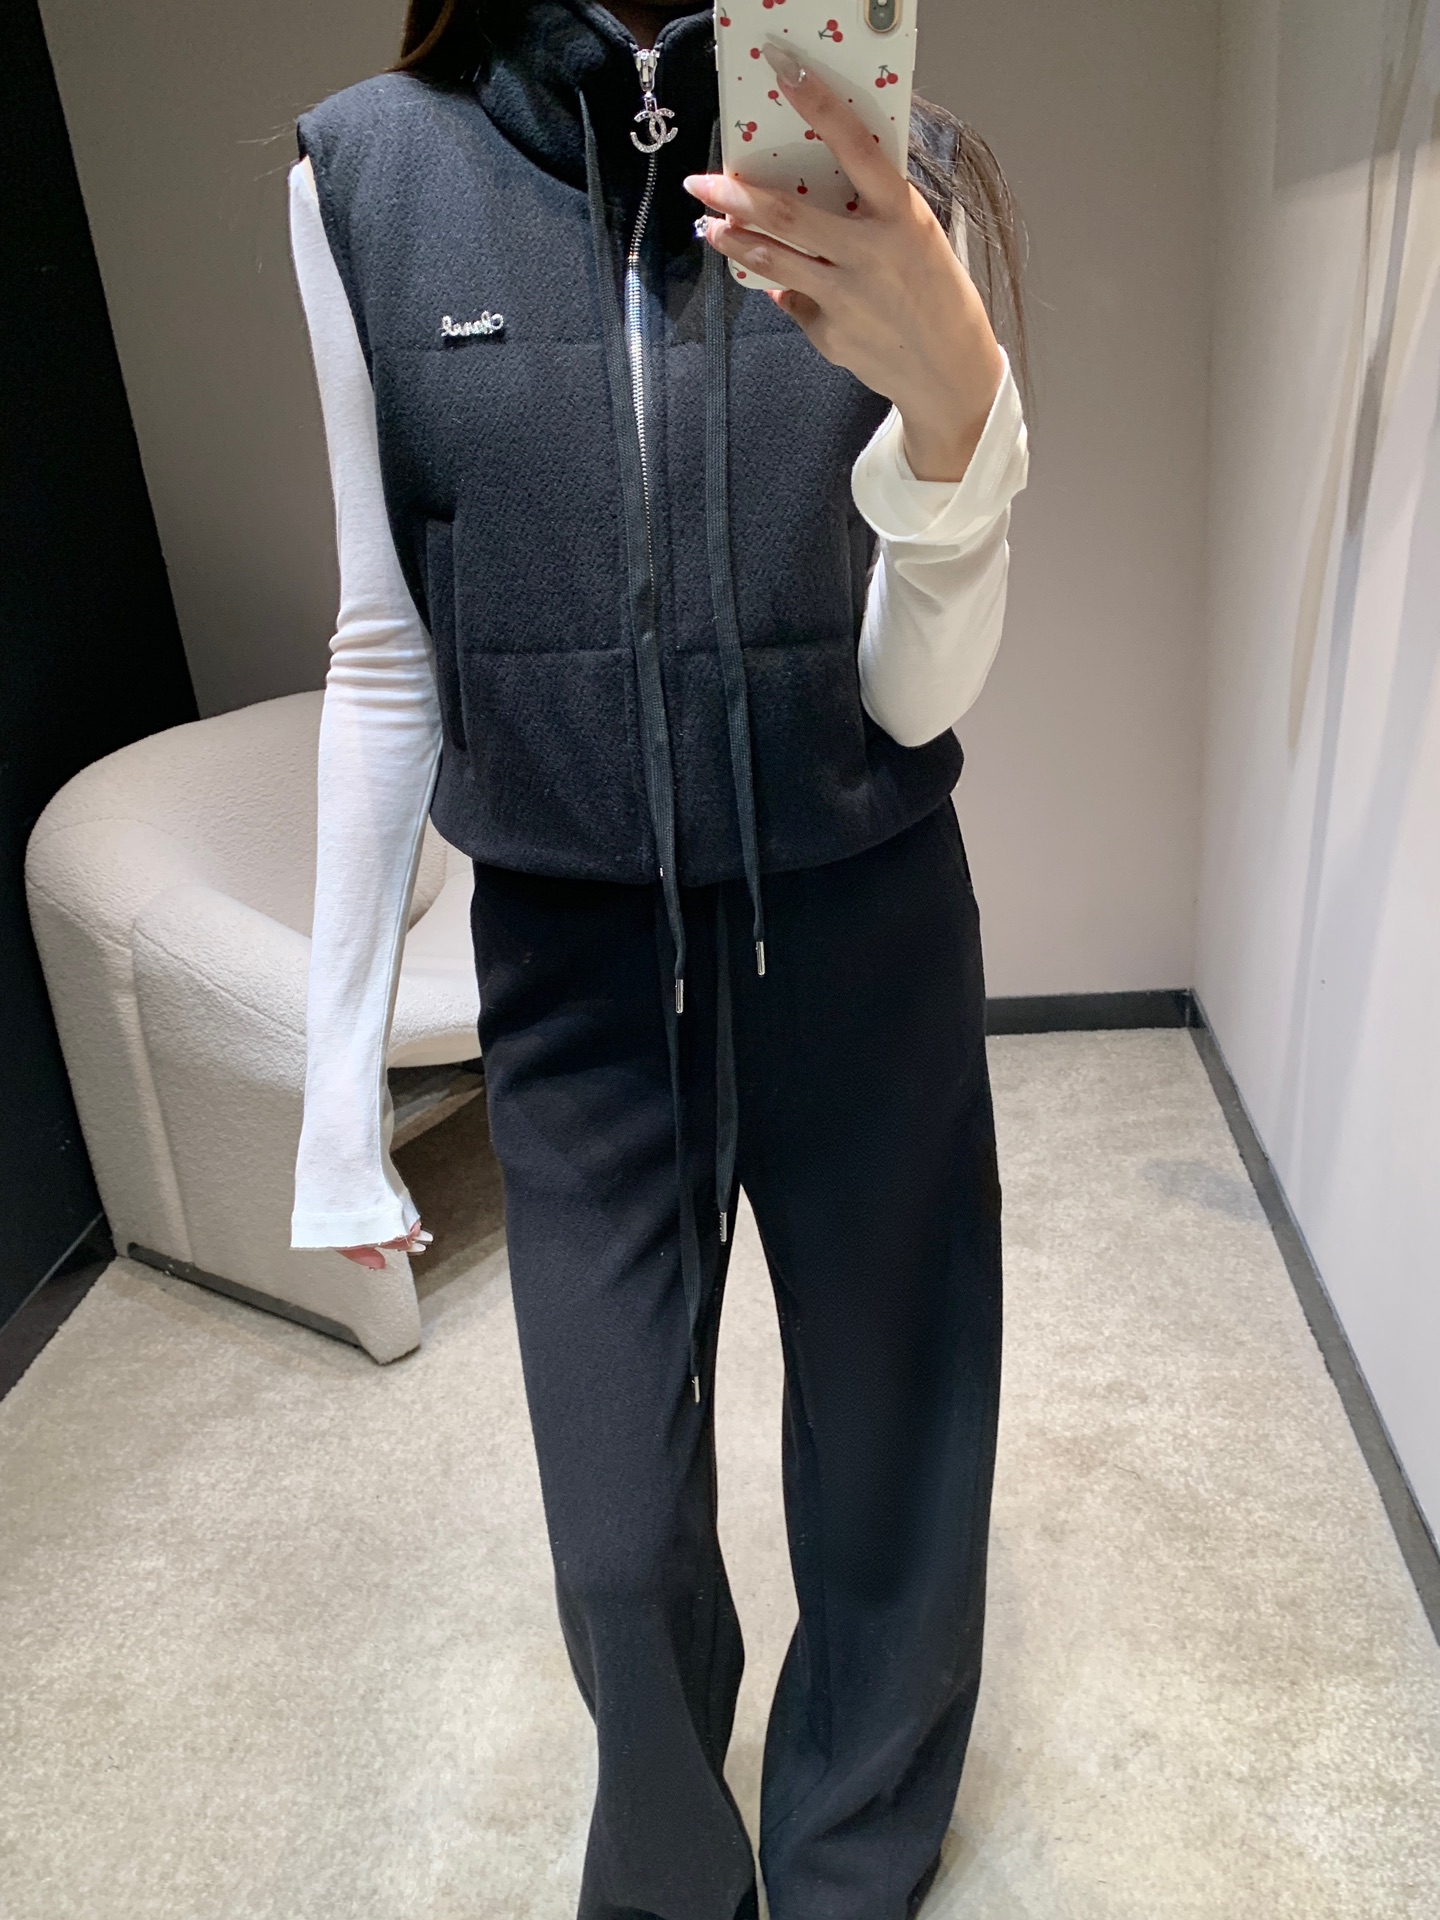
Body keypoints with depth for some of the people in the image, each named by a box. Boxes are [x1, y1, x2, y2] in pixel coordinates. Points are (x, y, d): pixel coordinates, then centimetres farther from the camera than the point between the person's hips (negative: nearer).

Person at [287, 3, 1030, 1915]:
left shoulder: (904, 176, -5)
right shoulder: (370, 170, -3)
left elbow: (915, 694, -9)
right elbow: (386, 650, 0)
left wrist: (957, 405, -30)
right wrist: (341, 1077, 2)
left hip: (862, 939, 1)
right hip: (573, 960, 0)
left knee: (892, 1473, 15)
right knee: (622, 1548, 10)